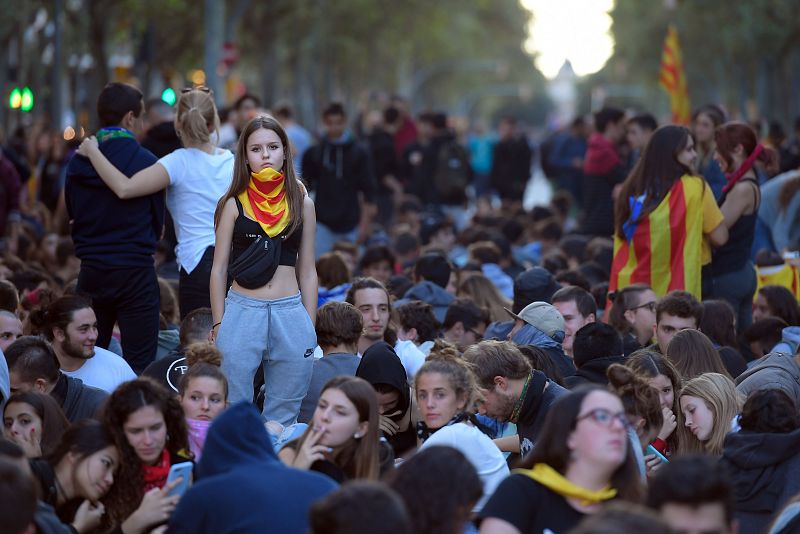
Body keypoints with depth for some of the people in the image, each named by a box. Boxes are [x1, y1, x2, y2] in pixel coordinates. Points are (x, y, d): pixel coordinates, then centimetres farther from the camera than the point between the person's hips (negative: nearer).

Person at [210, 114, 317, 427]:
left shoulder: (301, 203, 9)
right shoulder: (233, 204, 4)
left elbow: (307, 272, 12)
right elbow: (219, 269, 6)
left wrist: (310, 327, 8)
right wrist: (218, 325, 1)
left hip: (291, 315, 2)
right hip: (242, 311, -2)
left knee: (283, 419, 6)